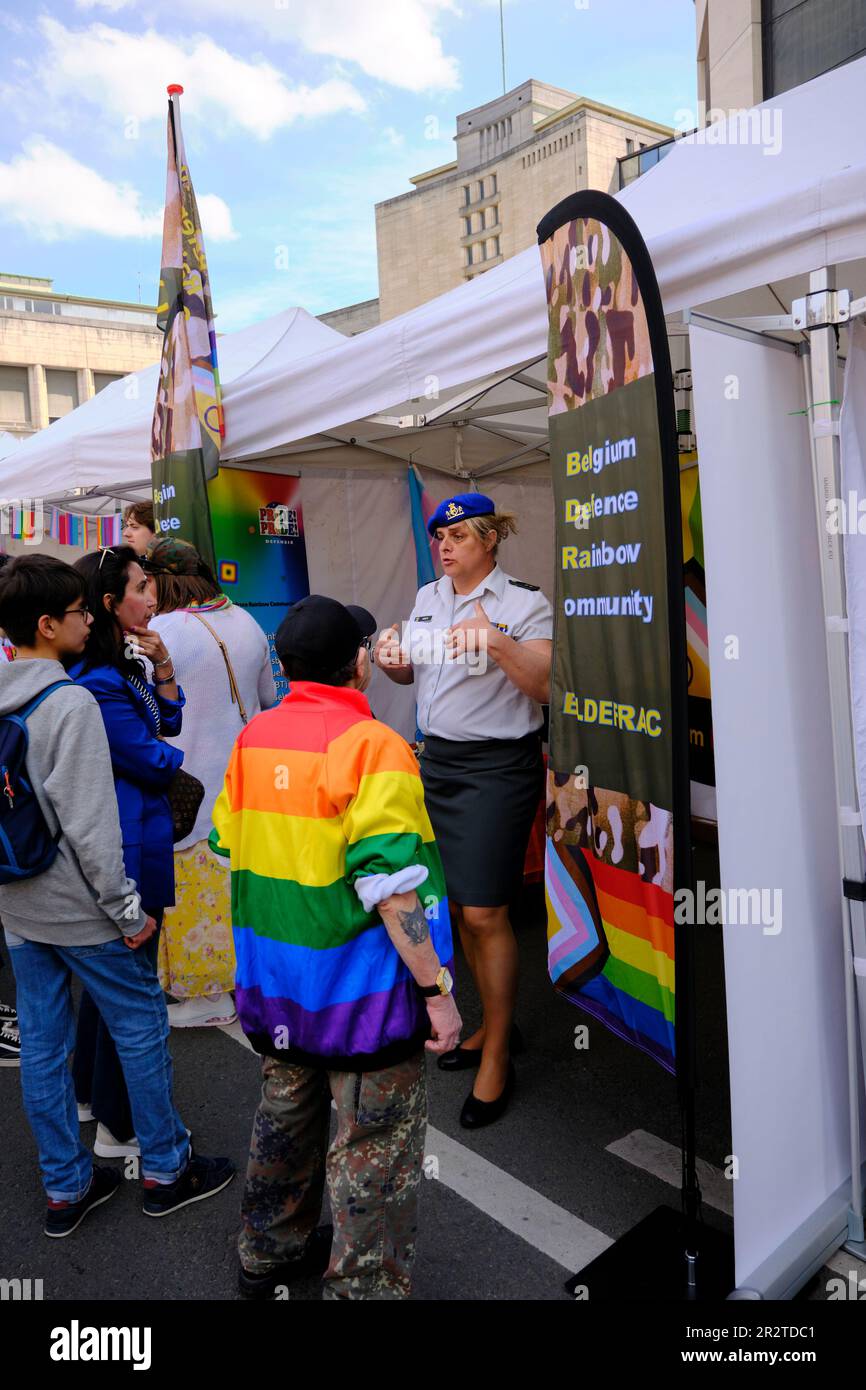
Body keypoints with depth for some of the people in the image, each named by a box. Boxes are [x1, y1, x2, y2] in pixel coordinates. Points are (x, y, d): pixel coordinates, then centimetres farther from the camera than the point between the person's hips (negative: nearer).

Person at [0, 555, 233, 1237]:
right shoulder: (72, 703, -21)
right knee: (142, 1025, 9)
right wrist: (128, 909, -15)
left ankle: (66, 1187, 30)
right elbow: (89, 823, -23)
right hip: (77, 907, -8)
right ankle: (166, 1169, 24)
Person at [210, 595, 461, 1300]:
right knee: (374, 1150, 9)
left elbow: (229, 850, 10)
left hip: (272, 986, 8)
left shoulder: (252, 738, 1)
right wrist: (436, 991, -18)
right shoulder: (372, 746, -20)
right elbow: (392, 886, -25)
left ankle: (268, 1254, 45)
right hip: (360, 991, -7)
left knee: (285, 1114, 26)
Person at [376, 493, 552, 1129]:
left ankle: (497, 1057, 12)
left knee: (484, 912, -6)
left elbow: (546, 686, -18)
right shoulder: (428, 597, 12)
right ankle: (495, 1023, 32)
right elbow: (411, 671, 21)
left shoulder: (523, 601, -8)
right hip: (438, 760, 7)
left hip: (498, 766, -7)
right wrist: (390, 658, -1)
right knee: (457, 905, 12)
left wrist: (497, 644, -31)